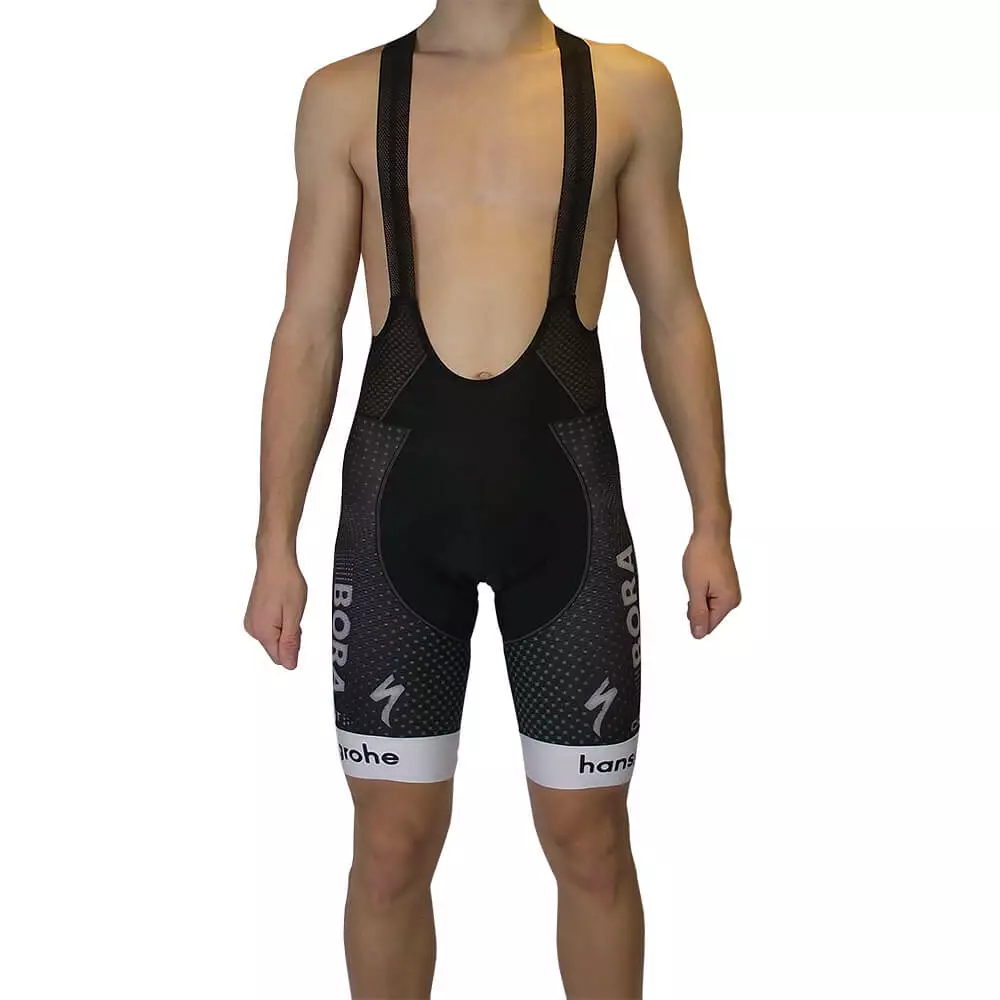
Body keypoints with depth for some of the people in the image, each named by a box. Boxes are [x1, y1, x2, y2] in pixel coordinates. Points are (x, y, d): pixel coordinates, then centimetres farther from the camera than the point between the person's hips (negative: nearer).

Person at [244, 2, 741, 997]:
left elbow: (672, 312, 10)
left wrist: (710, 517, 6)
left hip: (562, 481, 0)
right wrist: (275, 542, 2)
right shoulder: (346, 96, 6)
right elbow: (308, 331, 6)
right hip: (400, 481, 0)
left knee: (588, 838, 8)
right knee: (393, 844, 8)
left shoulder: (630, 88, 6)